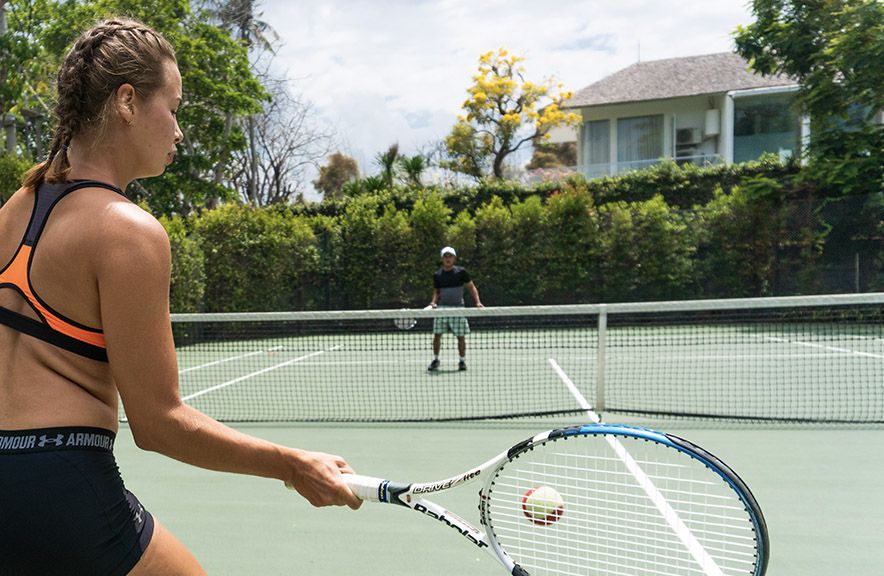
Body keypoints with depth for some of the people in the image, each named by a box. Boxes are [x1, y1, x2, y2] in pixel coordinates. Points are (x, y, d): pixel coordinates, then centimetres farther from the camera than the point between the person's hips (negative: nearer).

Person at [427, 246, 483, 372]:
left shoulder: (461, 272, -2)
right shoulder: (437, 275, 6)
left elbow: (472, 287, 2)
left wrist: (478, 302, -9)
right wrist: (434, 302, -2)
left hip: (458, 307, -2)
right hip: (442, 307, 2)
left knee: (461, 336, 0)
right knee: (437, 334, -2)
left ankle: (462, 361, 14)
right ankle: (435, 360, 13)